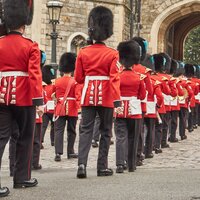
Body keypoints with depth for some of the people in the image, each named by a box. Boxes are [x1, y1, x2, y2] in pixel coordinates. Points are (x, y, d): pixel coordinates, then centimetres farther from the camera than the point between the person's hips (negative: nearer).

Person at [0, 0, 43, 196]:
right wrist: (38, 101, -14)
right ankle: (22, 177, 20)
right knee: (25, 137, 13)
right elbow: (34, 75, -14)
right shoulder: (30, 46, -6)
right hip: (24, 98, -3)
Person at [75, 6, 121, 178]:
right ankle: (102, 167, 11)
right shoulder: (112, 54, -6)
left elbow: (78, 78, 5)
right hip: (106, 97, -2)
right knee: (105, 132, 9)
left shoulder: (83, 52, 2)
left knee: (86, 130, 2)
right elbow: (114, 78, -14)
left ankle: (82, 164, -14)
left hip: (88, 96, 2)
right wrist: (117, 99, -16)